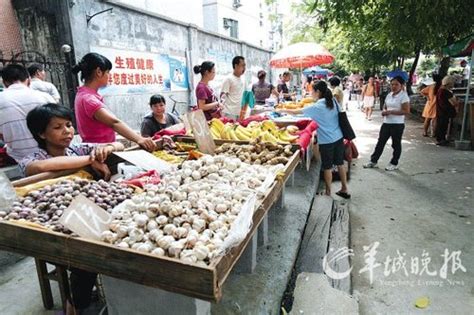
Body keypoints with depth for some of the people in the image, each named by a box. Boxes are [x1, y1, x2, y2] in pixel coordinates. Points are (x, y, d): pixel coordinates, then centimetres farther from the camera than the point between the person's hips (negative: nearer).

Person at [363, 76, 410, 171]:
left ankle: (394, 164, 20)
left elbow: (406, 111, -18)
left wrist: (391, 112, -20)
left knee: (396, 144, 7)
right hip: (386, 123, 7)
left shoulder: (404, 96, -11)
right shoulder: (389, 95, 10)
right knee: (380, 142, 10)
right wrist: (384, 111, -4)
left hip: (397, 124, -7)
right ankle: (373, 161, 18)